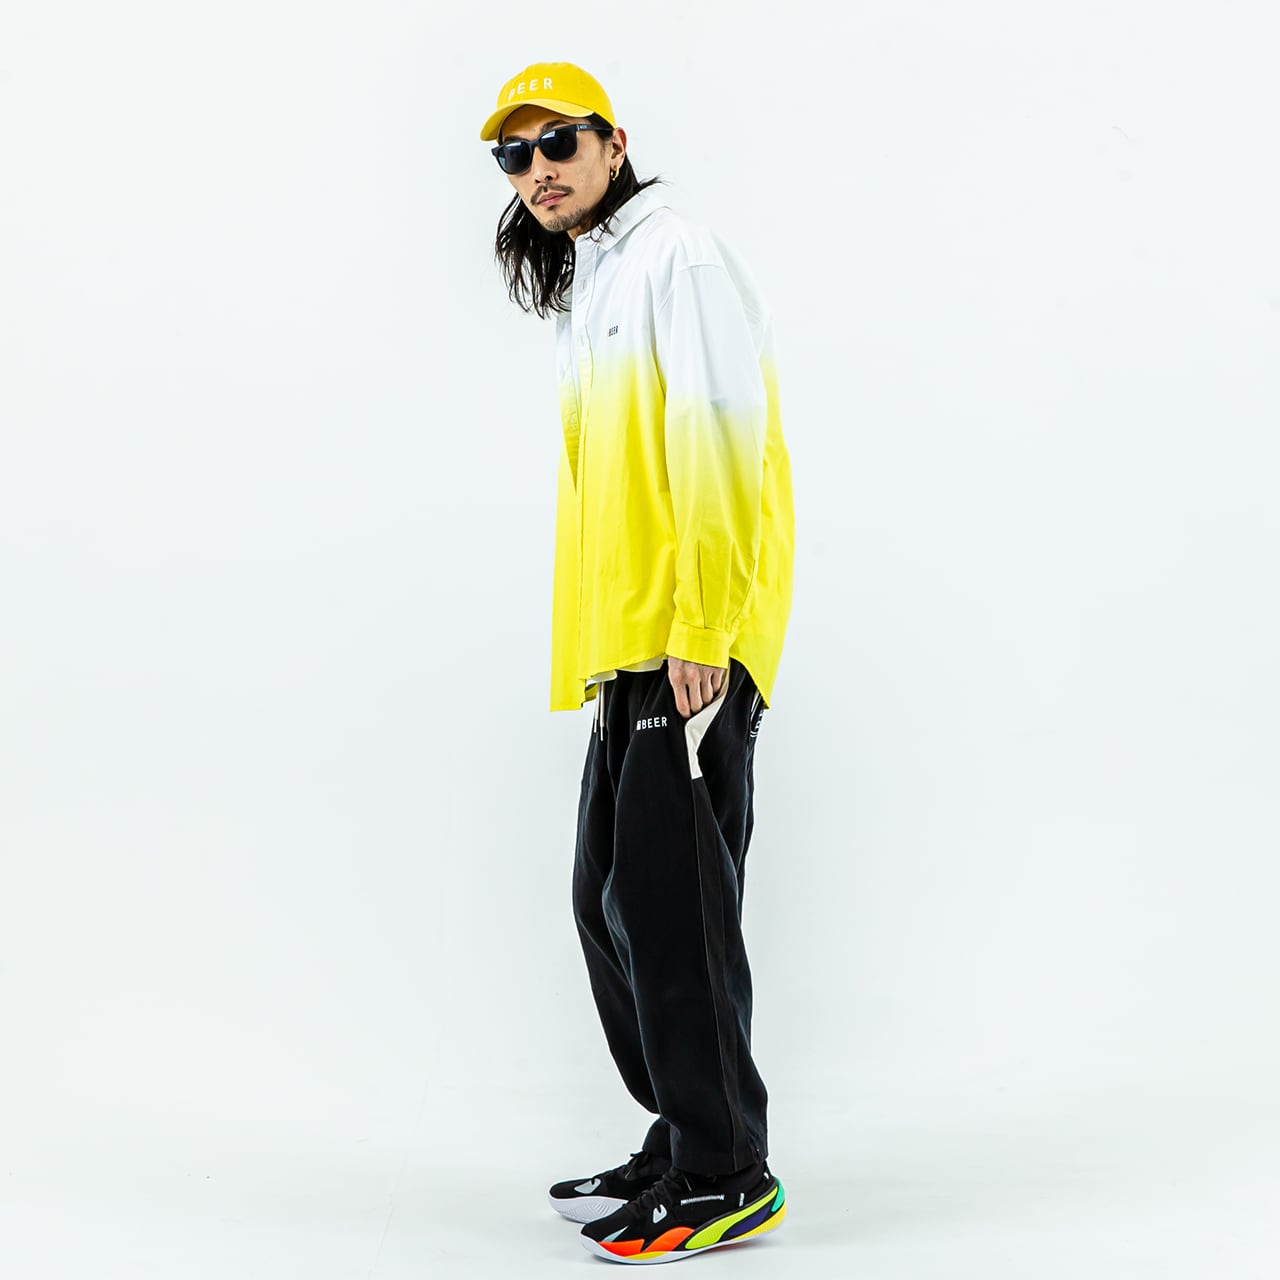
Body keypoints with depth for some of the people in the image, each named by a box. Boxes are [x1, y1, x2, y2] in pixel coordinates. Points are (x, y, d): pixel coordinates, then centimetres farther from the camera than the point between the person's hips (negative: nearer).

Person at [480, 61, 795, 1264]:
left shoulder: (678, 259, -5)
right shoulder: (590, 293, 23)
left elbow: (717, 445, -15)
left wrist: (697, 634, -21)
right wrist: (615, 654, 17)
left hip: (692, 649, -10)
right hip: (628, 652, 10)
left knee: (667, 900, -8)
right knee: (613, 901, 12)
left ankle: (725, 1178, 2)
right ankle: (681, 1143, 23)